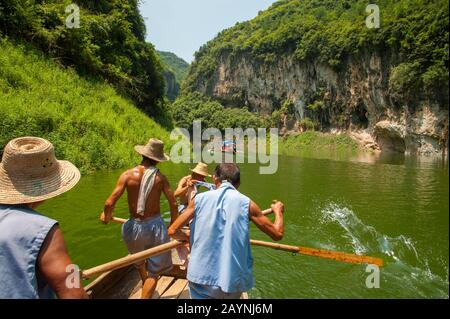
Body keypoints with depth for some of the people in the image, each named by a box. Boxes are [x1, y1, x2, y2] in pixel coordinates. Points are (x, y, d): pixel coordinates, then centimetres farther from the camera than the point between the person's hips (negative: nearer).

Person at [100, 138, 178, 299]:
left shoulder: (128, 175, -10)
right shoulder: (160, 177, -9)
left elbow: (109, 203, -13)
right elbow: (173, 204, -9)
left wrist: (106, 216, 10)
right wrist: (173, 225, 9)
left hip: (134, 226, 3)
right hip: (155, 225, -2)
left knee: (139, 262, 32)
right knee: (154, 272, 13)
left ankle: (145, 285, 58)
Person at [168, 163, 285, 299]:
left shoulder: (200, 199, -2)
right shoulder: (246, 203, -4)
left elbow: (172, 231, -2)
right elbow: (277, 234, 2)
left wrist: (188, 237, 20)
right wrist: (278, 211, 21)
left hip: (201, 276, 0)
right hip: (232, 279, 0)